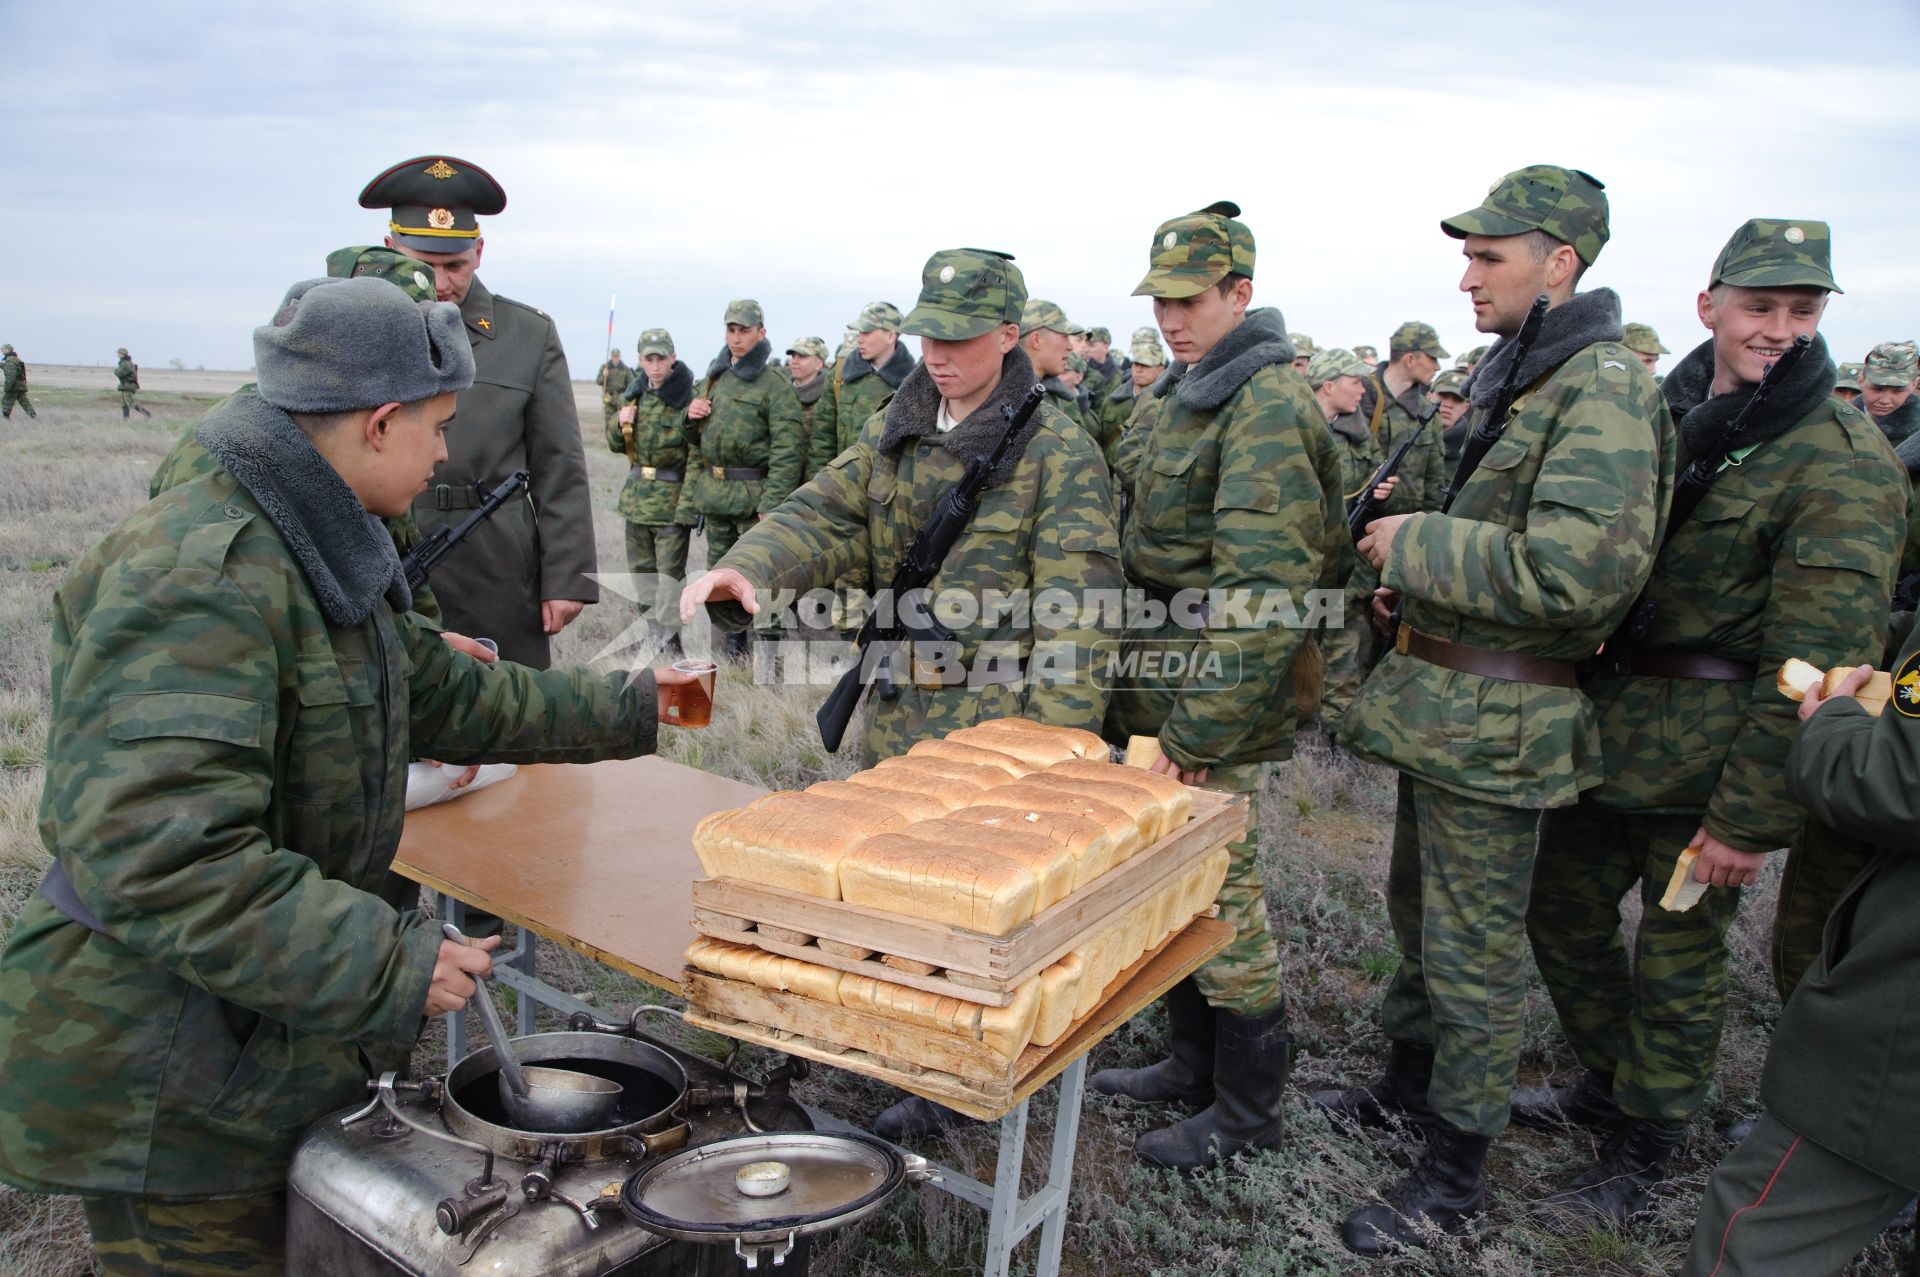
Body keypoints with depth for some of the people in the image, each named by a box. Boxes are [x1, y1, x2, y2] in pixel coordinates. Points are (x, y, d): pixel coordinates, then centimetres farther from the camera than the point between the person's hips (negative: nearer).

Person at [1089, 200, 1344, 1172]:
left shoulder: (1267, 405, -17)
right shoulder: (1182, 392, 14)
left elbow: (1263, 591, -23)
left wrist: (1201, 731, -24)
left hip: (1214, 688, -9)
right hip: (1158, 682, 10)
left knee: (1221, 890, 1)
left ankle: (1249, 1105, 19)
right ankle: (1192, 1066, 35)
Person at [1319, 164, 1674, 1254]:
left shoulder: (1605, 386, -18)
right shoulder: (1520, 378, 12)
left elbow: (1574, 570, -31)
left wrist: (1414, 544, -20)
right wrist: (1419, 578, 8)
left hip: (1495, 720, -10)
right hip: (1443, 699, 10)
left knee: (1473, 947, 3)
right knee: (1418, 906, 23)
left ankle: (1457, 1171, 19)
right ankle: (1410, 1078, 43)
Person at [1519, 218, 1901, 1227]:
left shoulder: (1843, 463, -14)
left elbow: (1817, 663, -18)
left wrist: (1751, 817, -19)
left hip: (1708, 752, -6)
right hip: (1603, 724, 7)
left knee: (1676, 961, 7)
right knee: (1561, 912, 16)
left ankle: (1640, 1157, 27)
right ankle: (1607, 1083, 40)